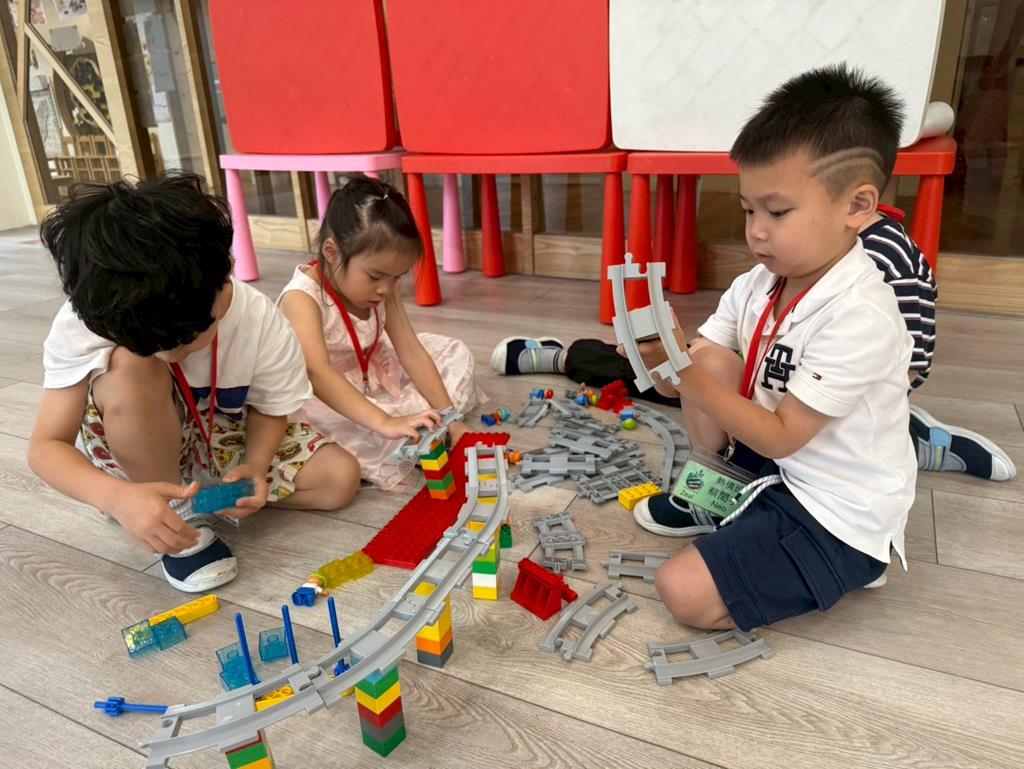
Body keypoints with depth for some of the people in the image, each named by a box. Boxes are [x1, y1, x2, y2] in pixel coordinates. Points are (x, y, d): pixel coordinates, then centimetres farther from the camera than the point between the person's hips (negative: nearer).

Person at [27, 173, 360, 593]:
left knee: (341, 478, -15)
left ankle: (207, 491, -1)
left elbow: (270, 408, -8)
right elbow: (46, 446, -25)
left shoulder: (261, 322, -27)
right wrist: (119, 498, -44)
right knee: (133, 365, -36)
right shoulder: (87, 318, -29)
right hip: (131, 445, -1)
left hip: (222, 437, 2)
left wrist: (254, 468, -28)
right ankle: (182, 512, -15)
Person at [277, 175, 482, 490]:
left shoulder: (383, 290, -9)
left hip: (371, 378, 7)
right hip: (322, 398, -7)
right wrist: (384, 422, -55)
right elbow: (317, 373, -45)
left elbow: (411, 351, -12)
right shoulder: (302, 297, -31)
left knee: (454, 354, 2)